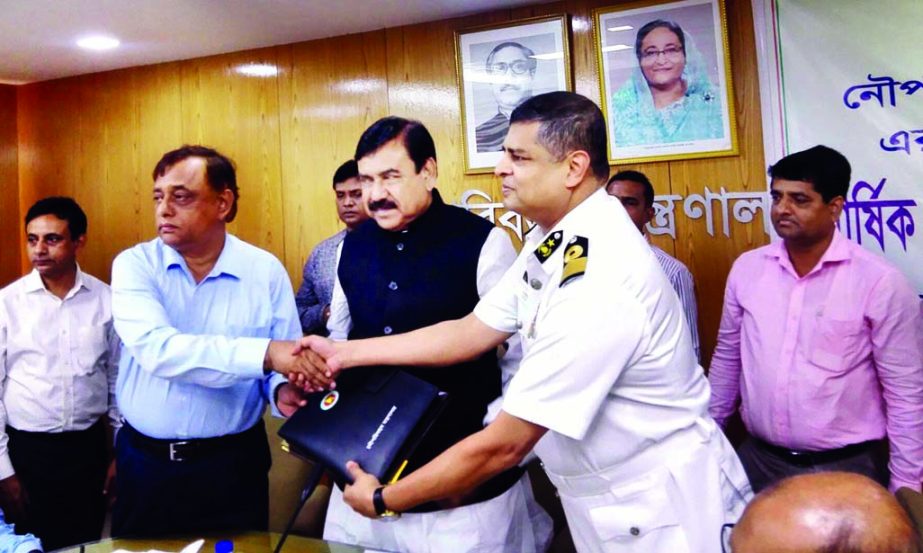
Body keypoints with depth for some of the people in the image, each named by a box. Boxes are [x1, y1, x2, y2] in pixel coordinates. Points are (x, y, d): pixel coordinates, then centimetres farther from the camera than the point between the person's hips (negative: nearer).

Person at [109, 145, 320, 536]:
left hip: (232, 463, 0)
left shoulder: (266, 271, -6)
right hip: (145, 461, 1)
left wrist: (282, 392, -26)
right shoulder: (134, 265, -7)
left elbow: (286, 361, -3)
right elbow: (157, 349, -24)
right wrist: (263, 354, -34)